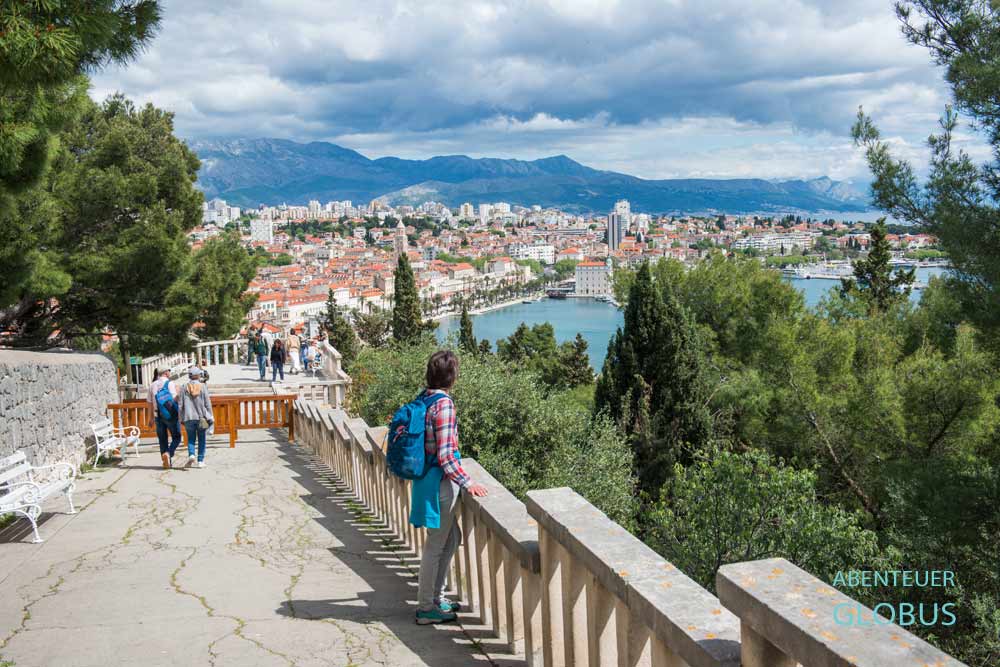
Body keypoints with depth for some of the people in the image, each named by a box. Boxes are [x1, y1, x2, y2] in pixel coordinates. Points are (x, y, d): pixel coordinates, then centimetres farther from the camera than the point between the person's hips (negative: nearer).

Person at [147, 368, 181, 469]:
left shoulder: (152, 385, 11)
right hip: (170, 414, -5)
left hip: (158, 415, 5)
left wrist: (151, 418, 18)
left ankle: (166, 462, 11)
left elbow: (150, 403, 13)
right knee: (176, 438, 4)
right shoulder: (170, 383, -7)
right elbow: (174, 400, -13)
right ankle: (168, 453, -19)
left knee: (162, 439, 10)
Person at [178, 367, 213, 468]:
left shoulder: (184, 388, 2)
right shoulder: (202, 387, -2)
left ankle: (191, 455, -13)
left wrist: (181, 419, 9)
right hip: (201, 417, -1)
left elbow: (180, 404, 2)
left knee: (191, 438, 10)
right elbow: (207, 404, -3)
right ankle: (200, 461, 6)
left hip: (189, 418, 1)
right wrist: (210, 417, 3)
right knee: (201, 439, 7)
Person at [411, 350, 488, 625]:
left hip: (428, 477, 9)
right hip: (441, 481, -9)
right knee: (436, 545, 3)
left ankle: (436, 596, 31)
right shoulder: (444, 403, -20)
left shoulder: (425, 398, 6)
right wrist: (468, 483, -15)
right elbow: (445, 455, -22)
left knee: (451, 538, 20)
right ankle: (426, 608, 14)